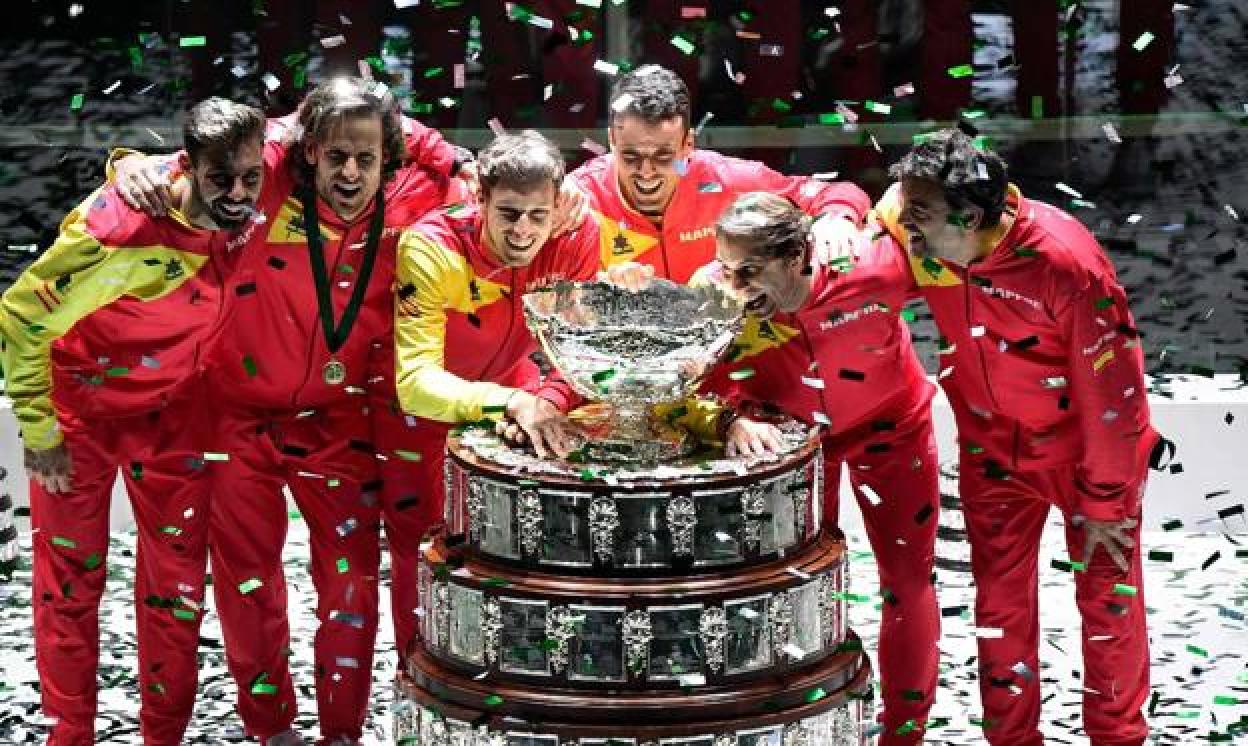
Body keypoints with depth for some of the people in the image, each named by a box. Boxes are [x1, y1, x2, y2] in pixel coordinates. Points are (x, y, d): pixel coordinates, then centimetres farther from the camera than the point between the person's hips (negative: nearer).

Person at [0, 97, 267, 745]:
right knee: (70, 582, 6)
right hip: (80, 416, -3)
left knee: (176, 587, 6)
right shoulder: (119, 224, -29)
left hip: (171, 419, 4)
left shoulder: (246, 220, -15)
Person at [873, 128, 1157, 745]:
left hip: (1085, 446, -4)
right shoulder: (915, 234, -19)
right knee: (999, 603, 11)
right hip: (993, 451, 4)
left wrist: (1102, 501, -15)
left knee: (1108, 596, 7)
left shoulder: (1064, 260, -32)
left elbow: (1110, 388, -23)